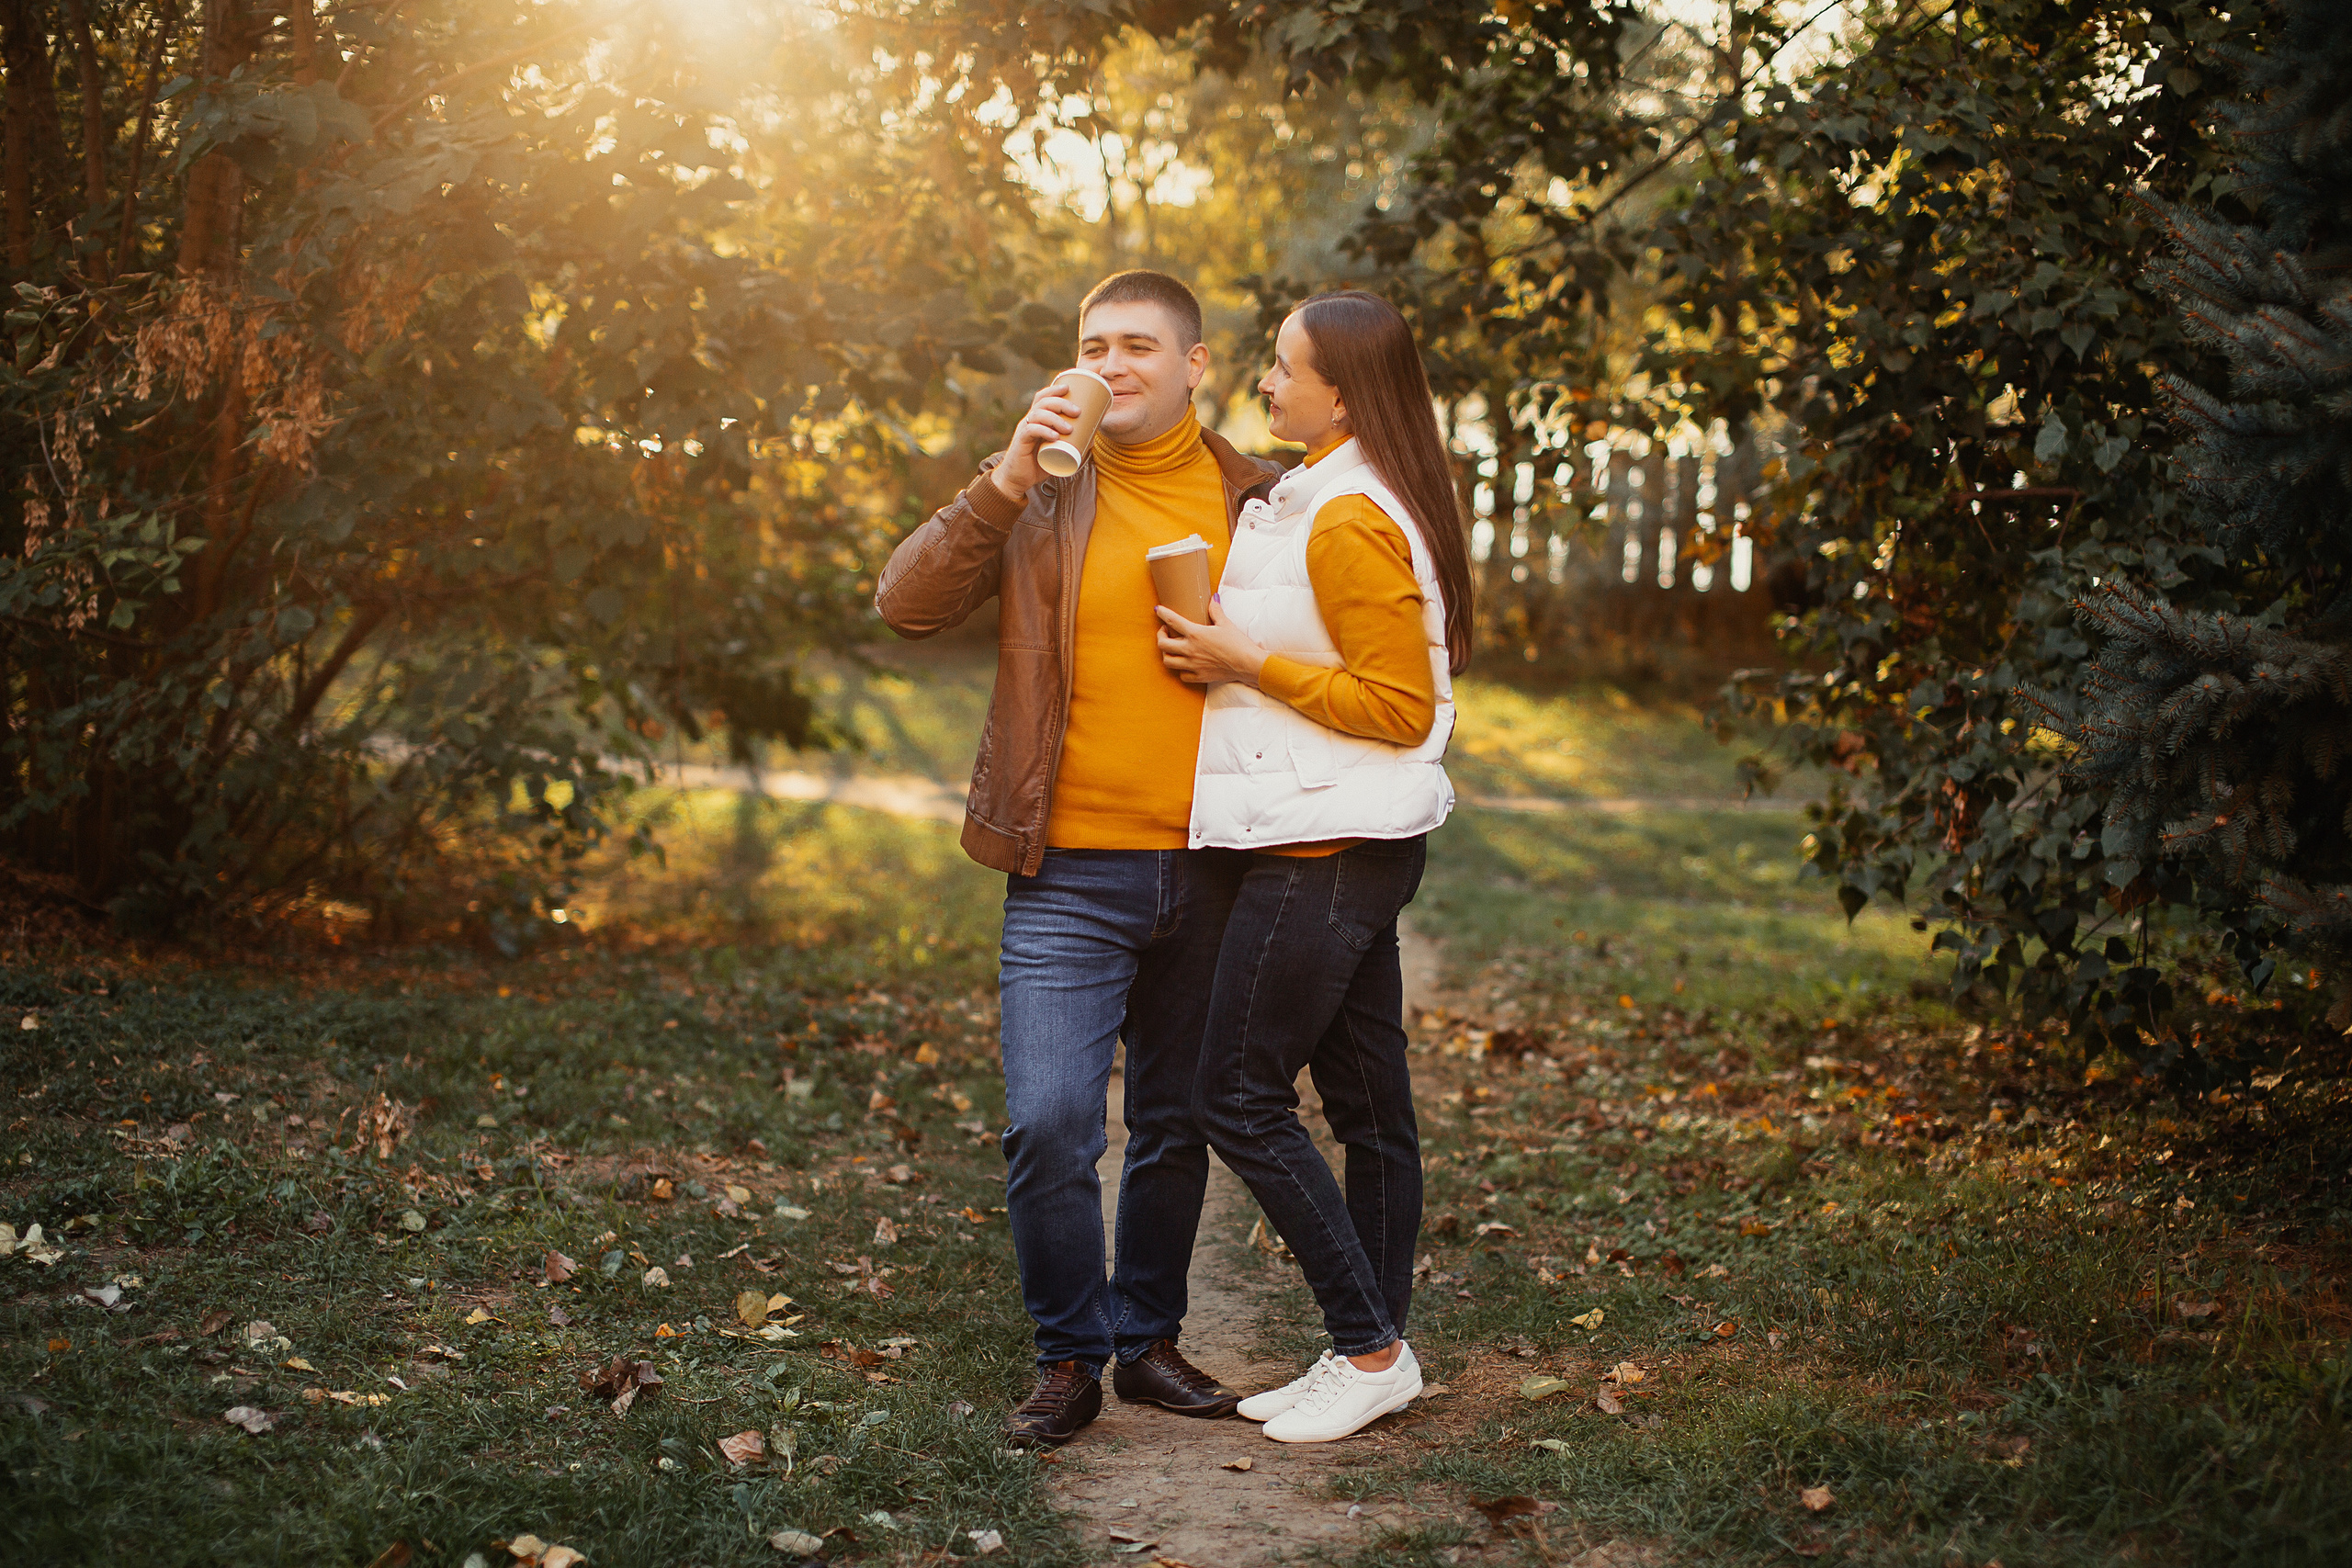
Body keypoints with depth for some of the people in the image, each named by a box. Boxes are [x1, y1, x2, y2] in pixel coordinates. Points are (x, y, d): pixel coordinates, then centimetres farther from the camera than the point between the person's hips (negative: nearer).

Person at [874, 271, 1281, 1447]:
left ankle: (1148, 1338, 29)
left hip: (1208, 870, 2)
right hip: (1070, 871, -2)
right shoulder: (1042, 492, 1)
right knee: (1048, 1122, -10)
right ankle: (1069, 1355, 8)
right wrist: (1004, 481, -21)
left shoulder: (1260, 500, 6)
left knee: (1176, 1126, 13)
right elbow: (907, 604, -10)